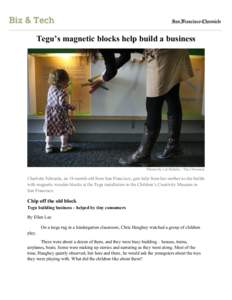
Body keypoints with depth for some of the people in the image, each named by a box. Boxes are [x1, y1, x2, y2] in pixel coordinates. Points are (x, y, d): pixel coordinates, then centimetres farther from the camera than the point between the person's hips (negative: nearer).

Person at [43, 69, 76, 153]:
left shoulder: (51, 88, 3)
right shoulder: (61, 91, -19)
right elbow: (62, 103, -25)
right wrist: (71, 107, -10)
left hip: (50, 113, 7)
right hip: (59, 114, -6)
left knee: (49, 130, 14)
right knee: (64, 130, 10)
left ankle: (48, 147, 19)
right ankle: (64, 146, 18)